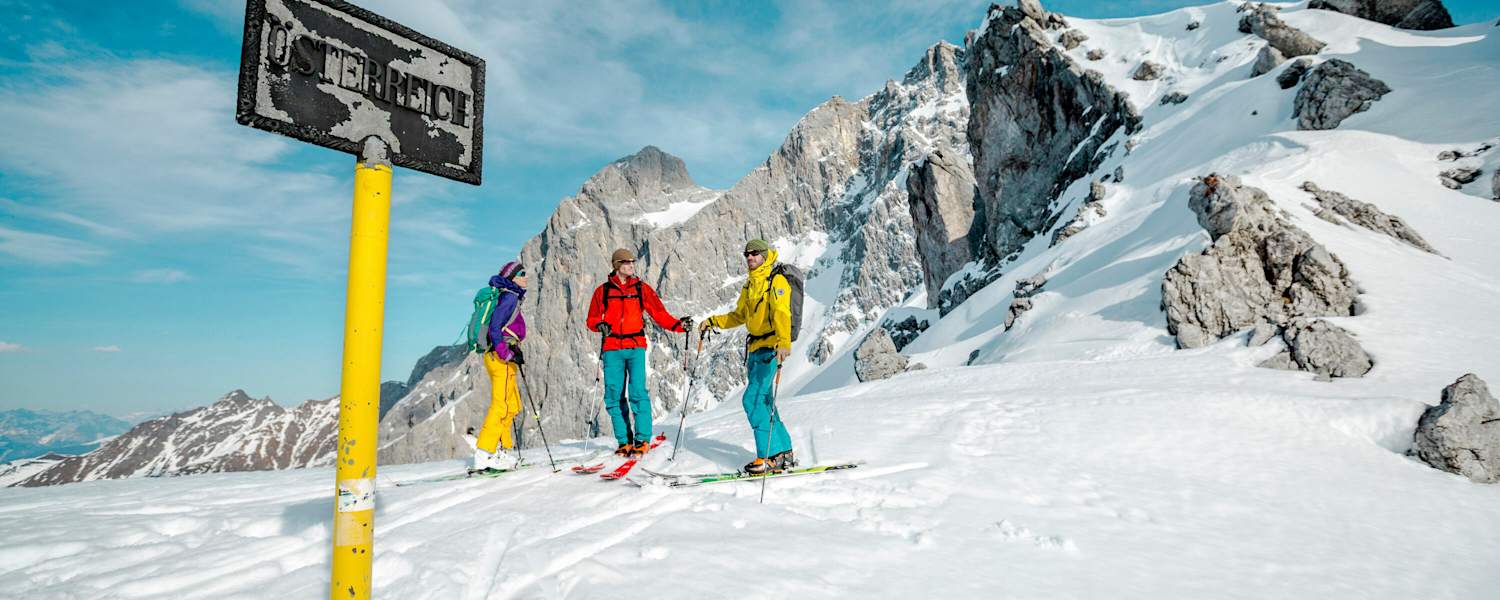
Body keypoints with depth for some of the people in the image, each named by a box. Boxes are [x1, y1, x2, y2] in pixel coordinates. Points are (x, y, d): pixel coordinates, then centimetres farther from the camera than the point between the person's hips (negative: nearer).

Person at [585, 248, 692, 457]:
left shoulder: (642, 288, 8)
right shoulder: (603, 291, 9)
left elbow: (660, 314, 5)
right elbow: (592, 318, 14)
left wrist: (679, 325, -9)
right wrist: (600, 325, -8)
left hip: (636, 347, -1)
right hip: (612, 349, 1)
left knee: (638, 392, -10)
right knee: (613, 396, 1)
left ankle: (643, 439, -1)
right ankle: (624, 441, 11)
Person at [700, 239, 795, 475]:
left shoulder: (776, 281, -8)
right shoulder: (749, 286, 18)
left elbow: (782, 314, -23)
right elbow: (739, 316, 28)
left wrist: (784, 342, -37)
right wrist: (713, 321, 18)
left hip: (771, 348, -9)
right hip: (755, 349, 9)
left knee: (753, 399, -15)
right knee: (764, 402, 10)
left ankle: (770, 456, -10)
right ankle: (783, 452, 19)